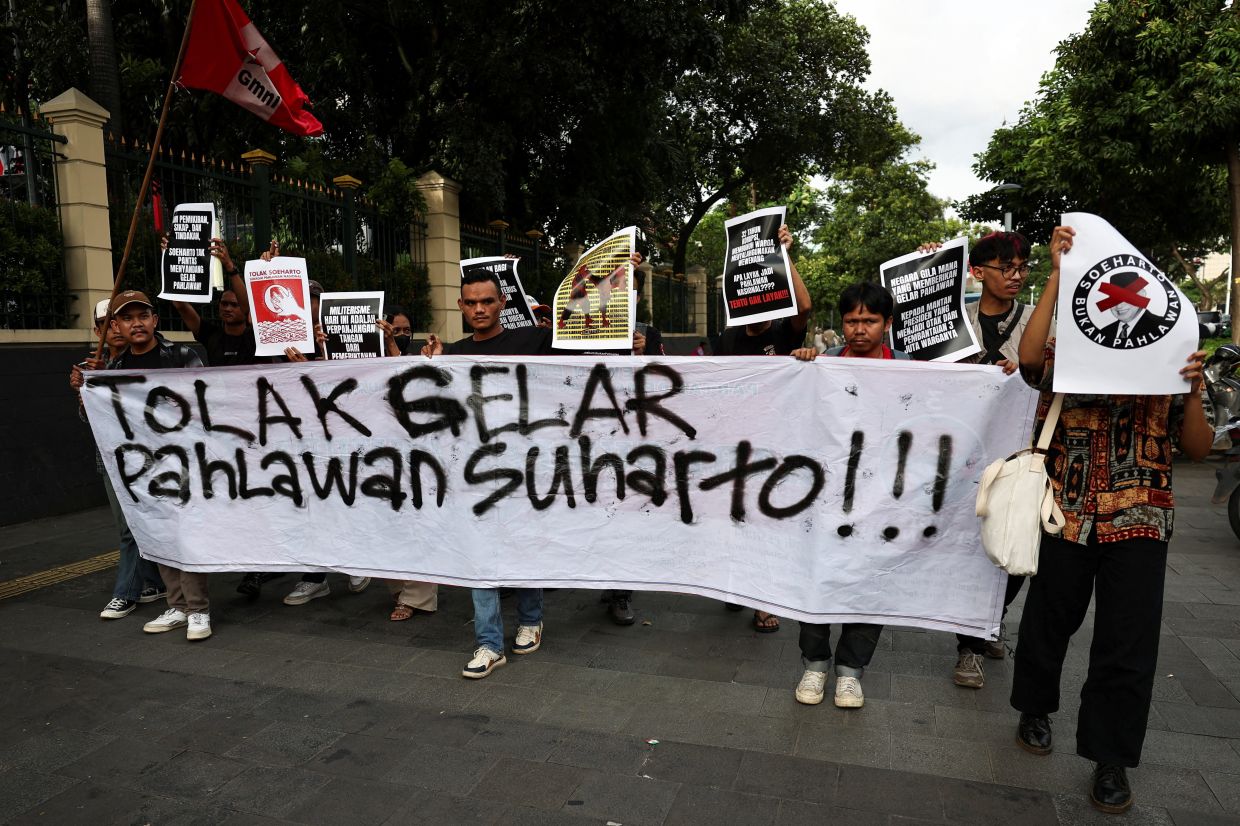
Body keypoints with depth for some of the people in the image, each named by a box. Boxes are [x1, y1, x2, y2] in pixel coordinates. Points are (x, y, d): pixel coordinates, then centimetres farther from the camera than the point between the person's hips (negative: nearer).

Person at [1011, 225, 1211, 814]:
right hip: (1065, 514, -1)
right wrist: (1057, 274, -21)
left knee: (1128, 643, 2)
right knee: (1048, 621, 14)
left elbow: (1198, 448, 5)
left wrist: (1193, 390, -12)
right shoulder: (1063, 354, 0)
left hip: (1138, 520, 1)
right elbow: (1028, 356, -25)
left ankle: (1111, 759, 21)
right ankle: (1035, 709, 40)